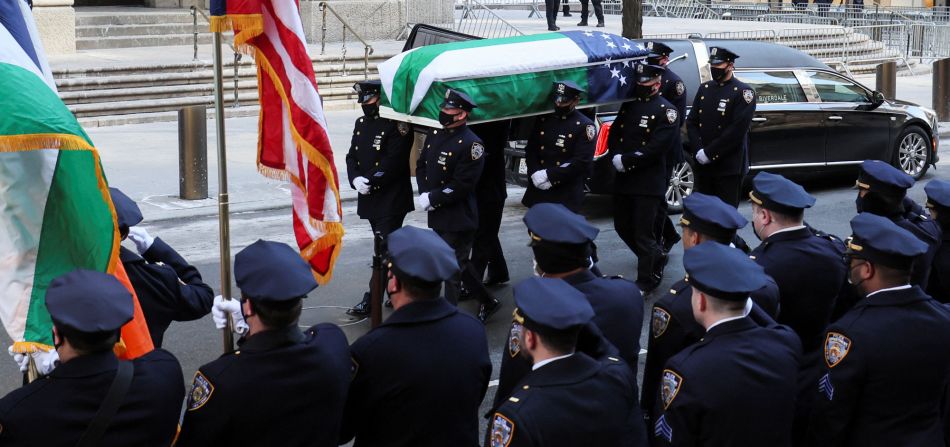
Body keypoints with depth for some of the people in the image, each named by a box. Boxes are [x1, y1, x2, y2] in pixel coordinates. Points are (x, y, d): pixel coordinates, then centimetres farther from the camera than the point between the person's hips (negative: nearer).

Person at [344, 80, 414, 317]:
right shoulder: (361, 124, 12)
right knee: (391, 247, 17)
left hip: (392, 198, -8)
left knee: (384, 249, -7)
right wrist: (355, 179, -8)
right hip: (369, 198, 8)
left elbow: (393, 161, -18)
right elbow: (352, 156, 10)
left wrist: (371, 181, -18)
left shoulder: (396, 125, -12)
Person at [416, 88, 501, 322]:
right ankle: (488, 302, 37)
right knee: (459, 263, 20)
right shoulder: (435, 134, 8)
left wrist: (432, 199, -17)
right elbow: (421, 165, 13)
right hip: (436, 216, 9)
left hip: (458, 219, -9)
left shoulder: (470, 144, -16)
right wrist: (423, 194, -3)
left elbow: (462, 185, -20)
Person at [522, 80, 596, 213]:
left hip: (567, 193, -5)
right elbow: (530, 150, 12)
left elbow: (582, 161, -11)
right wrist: (535, 173, -9)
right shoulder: (543, 120, 13)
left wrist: (550, 176, -16)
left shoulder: (585, 126, -3)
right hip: (539, 190, 5)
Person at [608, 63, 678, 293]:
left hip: (649, 182, -7)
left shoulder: (666, 110, -7)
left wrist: (626, 161, -18)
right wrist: (616, 157, -8)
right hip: (623, 179, 7)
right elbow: (614, 133, 12)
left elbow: (659, 147, -17)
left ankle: (646, 280, 10)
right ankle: (657, 258, 37)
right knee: (623, 226, 16)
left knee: (643, 233, -4)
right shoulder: (629, 104, 14)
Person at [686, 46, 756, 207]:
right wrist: (698, 151, -7)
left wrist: (709, 153, -16)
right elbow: (691, 122, 9)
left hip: (728, 168, -5)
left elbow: (737, 130, -14)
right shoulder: (704, 88, 12)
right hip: (702, 165, 5)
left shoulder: (743, 92, -5)